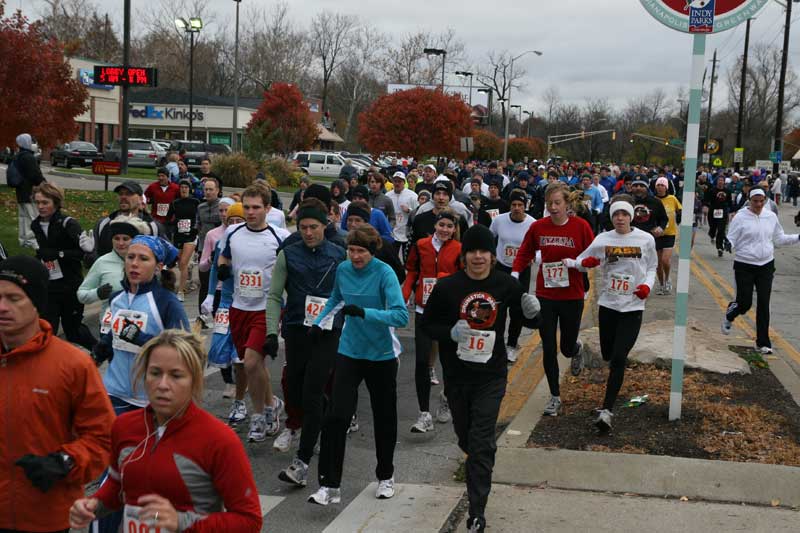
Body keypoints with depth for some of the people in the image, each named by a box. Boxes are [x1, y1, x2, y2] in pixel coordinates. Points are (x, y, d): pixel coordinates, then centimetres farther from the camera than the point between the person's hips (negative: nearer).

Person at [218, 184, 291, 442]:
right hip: (239, 307, 5)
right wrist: (222, 269, -1)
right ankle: (271, 404, 34)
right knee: (255, 363, 12)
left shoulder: (281, 237, -8)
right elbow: (223, 261, 20)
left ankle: (259, 414, 5)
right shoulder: (232, 233, 4)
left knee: (251, 360, -15)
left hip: (267, 308, -5)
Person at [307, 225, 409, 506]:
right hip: (349, 353, 3)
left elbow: (401, 315, -26)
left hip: (381, 355, -2)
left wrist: (365, 313, -35)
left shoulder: (384, 273, -16)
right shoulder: (342, 269, -2)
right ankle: (330, 484, -2)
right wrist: (319, 322, 7)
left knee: (384, 419, 12)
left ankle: (386, 477, 34)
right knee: (336, 417, -10)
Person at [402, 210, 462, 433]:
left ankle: (447, 398, 39)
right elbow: (412, 272, 10)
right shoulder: (420, 246, 3)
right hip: (424, 310, 1)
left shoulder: (459, 250, -2)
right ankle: (425, 414, -4)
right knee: (421, 361, -7)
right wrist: (403, 298, -2)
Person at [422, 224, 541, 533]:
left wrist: (531, 311, -14)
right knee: (465, 436, 18)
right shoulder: (447, 287, -9)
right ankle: (477, 463, 53)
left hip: (492, 375, -1)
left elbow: (524, 314, 10)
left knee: (482, 443, -7)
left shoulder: (506, 285, -6)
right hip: (456, 374, 2)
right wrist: (450, 333, -19)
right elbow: (428, 324, 1)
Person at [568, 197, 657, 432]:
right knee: (607, 355, 13)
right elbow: (581, 261, 5)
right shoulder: (603, 239, -1)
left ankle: (607, 410, -8)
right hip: (608, 304, 2)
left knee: (618, 359, -11)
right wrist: (584, 263, -18)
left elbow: (652, 267, 10)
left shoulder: (646, 239, -3)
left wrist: (647, 285, -8)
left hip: (633, 307, -2)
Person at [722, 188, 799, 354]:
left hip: (766, 265, 3)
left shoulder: (771, 217, 5)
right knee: (744, 303, -2)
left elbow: (779, 239, 15)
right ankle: (729, 316, 35)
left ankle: (763, 343, 10)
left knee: (763, 304, 1)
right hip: (744, 266, -3)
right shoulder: (740, 217, -8)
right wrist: (727, 245, -31)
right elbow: (731, 239, -8)